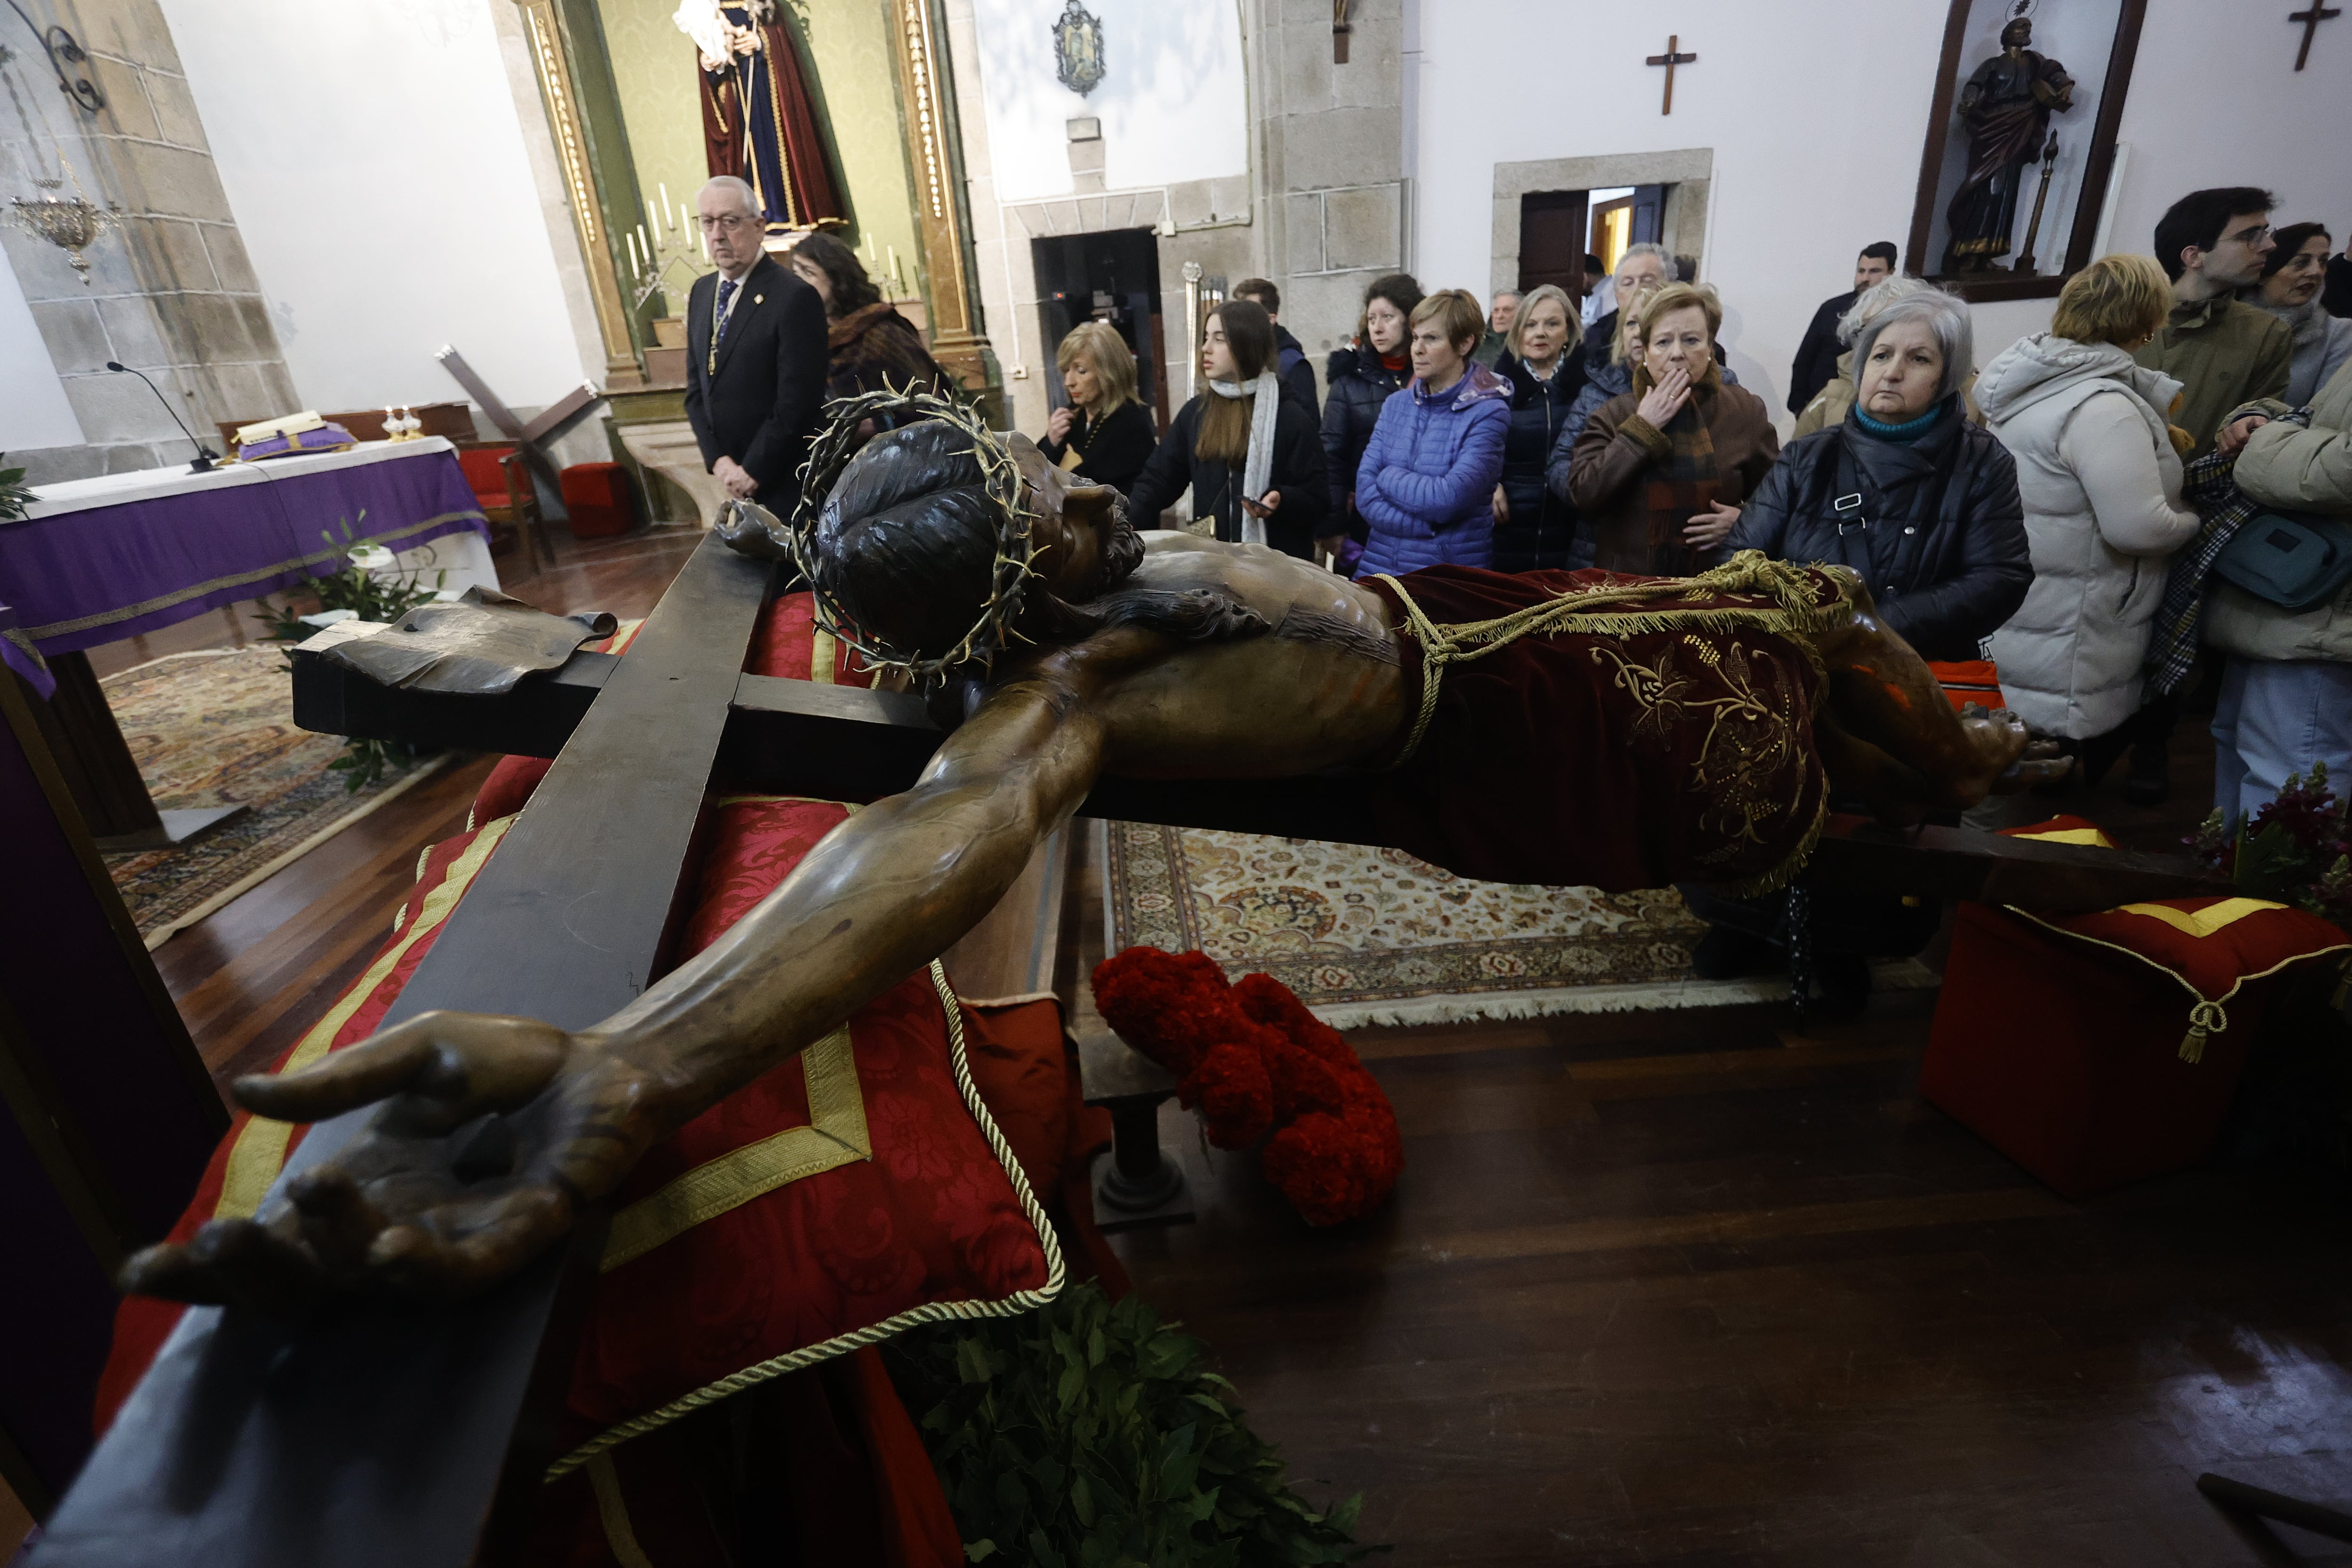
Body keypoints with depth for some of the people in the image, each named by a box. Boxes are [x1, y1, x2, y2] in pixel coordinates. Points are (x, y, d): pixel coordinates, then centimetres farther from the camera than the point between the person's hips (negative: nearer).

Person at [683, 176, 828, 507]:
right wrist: (718, 460, -3)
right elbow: (697, 388, 11)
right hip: (737, 479, 6)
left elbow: (797, 401, -17)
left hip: (788, 479, -6)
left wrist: (753, 470, -14)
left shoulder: (794, 297, -13)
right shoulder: (701, 292, 10)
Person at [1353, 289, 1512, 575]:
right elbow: (1365, 492, -4)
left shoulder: (1487, 413, -9)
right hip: (1380, 565, 4)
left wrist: (1388, 476, -8)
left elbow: (1448, 498, -21)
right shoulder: (1396, 404, 5)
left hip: (1451, 578, -4)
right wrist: (1426, 523, -15)